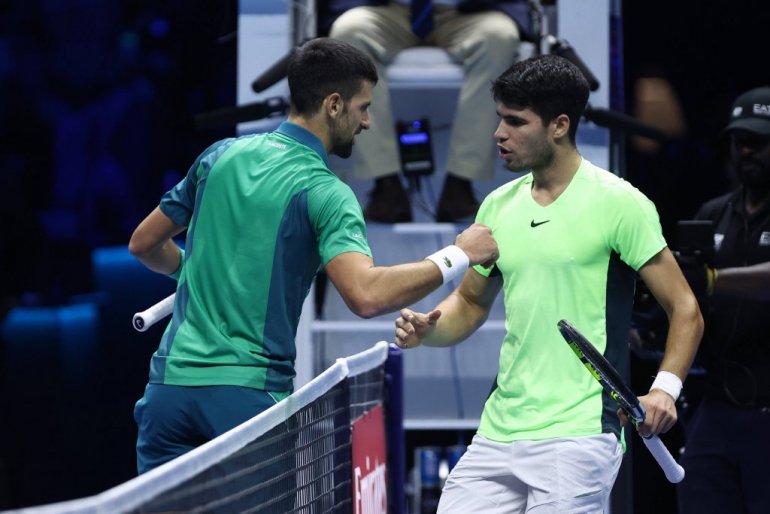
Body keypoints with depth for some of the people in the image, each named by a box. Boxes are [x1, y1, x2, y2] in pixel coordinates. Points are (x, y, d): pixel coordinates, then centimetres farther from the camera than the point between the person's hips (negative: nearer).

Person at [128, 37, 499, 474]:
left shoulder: (222, 156, 10)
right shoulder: (324, 193, -9)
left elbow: (144, 243, 19)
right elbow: (365, 295, -25)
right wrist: (458, 256, -14)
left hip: (172, 380, 5)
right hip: (249, 395, -5)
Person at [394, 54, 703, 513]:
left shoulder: (618, 202, -6)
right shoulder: (499, 206, 13)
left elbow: (685, 309, -5)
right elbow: (470, 302, 25)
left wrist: (665, 389, -21)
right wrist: (428, 329, 2)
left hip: (577, 436, -6)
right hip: (498, 434, 6)